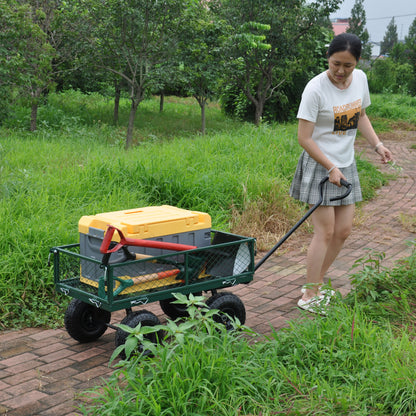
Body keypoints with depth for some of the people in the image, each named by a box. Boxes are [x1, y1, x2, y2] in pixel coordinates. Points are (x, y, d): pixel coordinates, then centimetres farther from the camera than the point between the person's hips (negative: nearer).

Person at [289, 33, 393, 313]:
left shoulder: (360, 79, 1)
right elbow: (304, 137, -18)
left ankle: (316, 284, 24)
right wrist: (330, 168, -19)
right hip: (319, 166, -7)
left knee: (343, 230, 9)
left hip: (346, 165, 7)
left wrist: (377, 145, 4)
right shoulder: (316, 88, -20)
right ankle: (310, 296, 3)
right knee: (325, 232, -8)